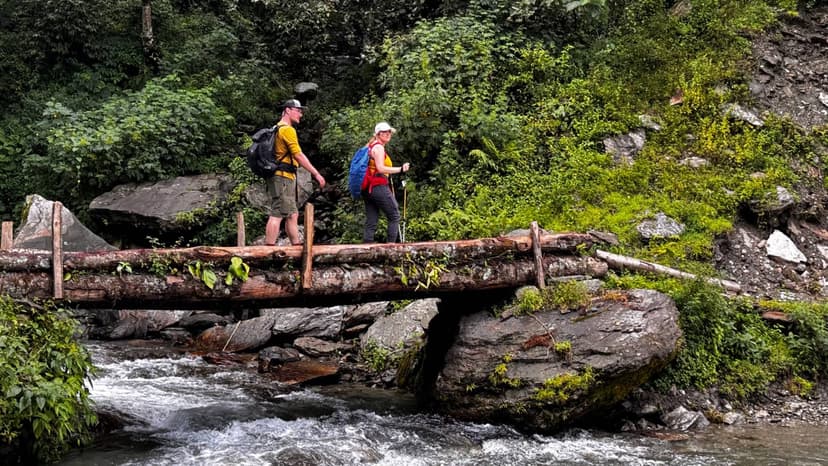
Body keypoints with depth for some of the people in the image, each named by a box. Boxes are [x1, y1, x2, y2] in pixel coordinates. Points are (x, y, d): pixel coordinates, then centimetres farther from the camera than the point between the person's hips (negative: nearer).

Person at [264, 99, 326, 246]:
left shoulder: (277, 129, 20)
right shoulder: (287, 129, -11)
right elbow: (299, 156, -16)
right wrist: (316, 174, -14)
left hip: (285, 178, 11)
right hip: (283, 177, -11)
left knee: (292, 215, 13)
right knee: (277, 215, -12)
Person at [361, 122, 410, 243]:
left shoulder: (370, 146, 20)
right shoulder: (378, 147, -8)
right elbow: (380, 168, -18)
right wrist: (400, 169, -19)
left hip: (368, 188, 9)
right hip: (378, 186, -9)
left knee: (371, 222, 6)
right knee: (394, 216, -2)